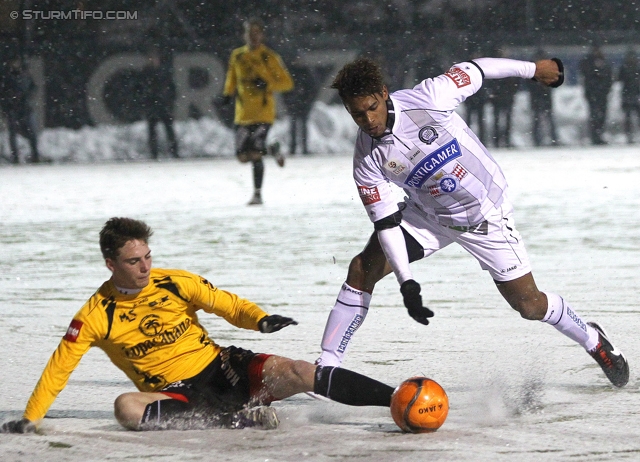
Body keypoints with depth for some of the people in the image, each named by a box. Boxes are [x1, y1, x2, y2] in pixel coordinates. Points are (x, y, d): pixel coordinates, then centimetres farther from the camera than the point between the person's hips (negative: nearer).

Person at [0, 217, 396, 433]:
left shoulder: (177, 284, -1)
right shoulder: (96, 316, -5)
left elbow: (227, 304, 4)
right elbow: (59, 367, -3)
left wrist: (260, 320, -18)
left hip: (223, 368, 1)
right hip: (175, 394, -1)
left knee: (297, 373, -22)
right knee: (126, 408, -35)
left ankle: (397, 398, -26)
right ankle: (237, 420, -33)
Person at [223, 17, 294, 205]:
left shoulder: (269, 57, -4)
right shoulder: (237, 56, 9)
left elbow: (287, 82, -3)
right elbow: (232, 77, 25)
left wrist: (267, 84, -19)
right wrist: (228, 93, 7)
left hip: (263, 113, -5)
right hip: (242, 113, 5)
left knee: (255, 154, -15)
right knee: (243, 156, 2)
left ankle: (258, 194, -2)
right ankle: (272, 149, 32)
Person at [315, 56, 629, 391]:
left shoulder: (428, 98, -28)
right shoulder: (367, 160, -19)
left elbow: (473, 71, -10)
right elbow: (386, 222, -16)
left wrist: (535, 69, 2)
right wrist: (406, 282, -27)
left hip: (485, 213, -2)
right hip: (427, 216, 2)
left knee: (529, 304, 0)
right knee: (364, 268, -14)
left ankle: (592, 340, 28)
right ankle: (325, 368, -7)